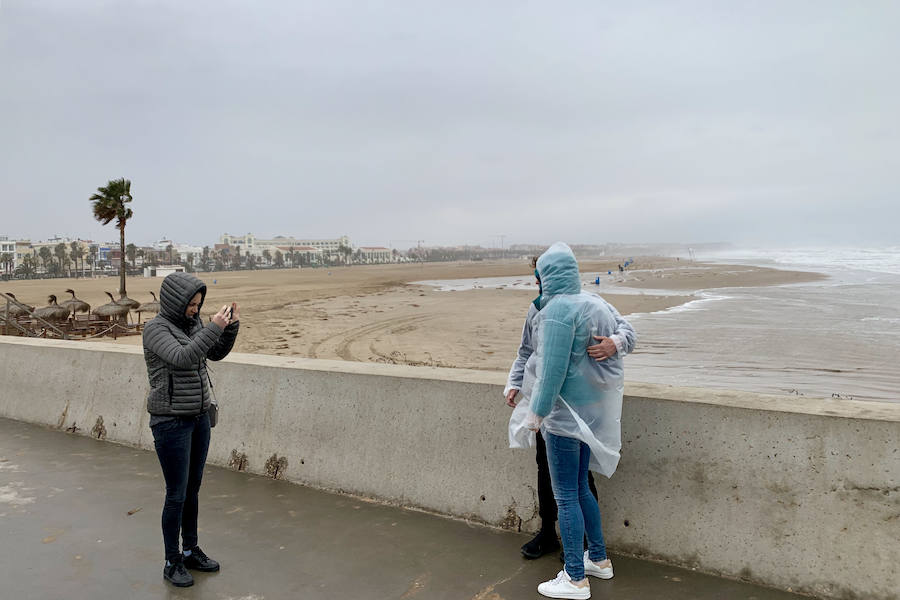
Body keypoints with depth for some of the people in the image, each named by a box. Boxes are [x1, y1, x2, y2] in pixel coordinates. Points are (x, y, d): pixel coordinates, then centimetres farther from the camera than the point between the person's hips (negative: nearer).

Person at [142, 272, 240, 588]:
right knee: (177, 495, 3)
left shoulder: (191, 322, 4)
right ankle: (172, 563, 20)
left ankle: (191, 551, 32)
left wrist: (231, 325, -5)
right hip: (171, 422, -7)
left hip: (199, 416, 7)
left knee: (193, 488, 17)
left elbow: (217, 353, 10)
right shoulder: (155, 329, -15)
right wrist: (214, 327, -32)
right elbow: (182, 358, -30)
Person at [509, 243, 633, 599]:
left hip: (565, 413, -9)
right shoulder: (595, 304, 8)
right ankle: (599, 559, 34)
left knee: (566, 497, 1)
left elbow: (553, 368, -22)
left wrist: (538, 412, -14)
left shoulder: (557, 310, -19)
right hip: (592, 410, 9)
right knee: (580, 488, 22)